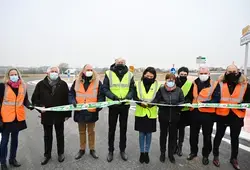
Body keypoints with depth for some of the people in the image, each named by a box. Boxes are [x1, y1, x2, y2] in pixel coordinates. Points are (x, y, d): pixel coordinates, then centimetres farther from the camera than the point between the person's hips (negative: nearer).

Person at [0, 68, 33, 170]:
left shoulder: (23, 86, 3)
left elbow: (25, 100, 5)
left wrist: (29, 105, -16)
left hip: (18, 117, 4)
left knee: (15, 139, 17)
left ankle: (12, 159, 34)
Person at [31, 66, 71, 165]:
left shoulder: (63, 84, -4)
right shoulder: (41, 84, -2)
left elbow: (67, 99, -3)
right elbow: (34, 98, 4)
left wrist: (67, 114, -4)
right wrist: (40, 106, -15)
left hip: (59, 115, -1)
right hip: (46, 115, 1)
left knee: (60, 135, 15)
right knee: (47, 136, 17)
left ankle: (61, 153, 34)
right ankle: (47, 155, 35)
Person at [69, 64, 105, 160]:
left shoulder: (97, 82, -3)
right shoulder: (77, 82, 3)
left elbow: (101, 95, -2)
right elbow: (71, 94, 8)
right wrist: (73, 101, -11)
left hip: (92, 112, -2)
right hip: (80, 112, 2)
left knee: (91, 131, 14)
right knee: (82, 131, 17)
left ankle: (92, 149, 30)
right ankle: (82, 149, 34)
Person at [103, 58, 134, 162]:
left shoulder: (129, 75, -2)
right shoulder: (109, 74, -6)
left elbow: (132, 89, -1)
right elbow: (105, 89, -7)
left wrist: (127, 98, -19)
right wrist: (114, 97, -22)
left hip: (125, 106, 1)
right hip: (113, 105, -1)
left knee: (123, 129, 13)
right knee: (111, 129, 11)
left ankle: (122, 150, 31)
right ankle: (110, 150, 29)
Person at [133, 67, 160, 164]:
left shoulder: (157, 85, -1)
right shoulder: (138, 84, -1)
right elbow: (135, 97, -2)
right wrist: (141, 102, -20)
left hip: (151, 113, 0)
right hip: (140, 112, 0)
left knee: (149, 134, 11)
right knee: (141, 134, 10)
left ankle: (146, 152, 30)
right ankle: (142, 153, 28)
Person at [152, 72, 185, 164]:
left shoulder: (179, 90, 2)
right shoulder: (161, 89, -1)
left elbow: (182, 101, 1)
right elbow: (156, 100, -4)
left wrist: (177, 105, -18)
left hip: (174, 116, 1)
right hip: (163, 116, -1)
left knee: (173, 135, 11)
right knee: (163, 134, 12)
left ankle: (171, 154, 30)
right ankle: (162, 153, 31)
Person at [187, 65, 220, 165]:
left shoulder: (215, 84, -6)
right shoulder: (194, 83, 5)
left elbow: (216, 99, -14)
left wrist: (205, 103, -27)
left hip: (208, 113, -3)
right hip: (195, 112, 3)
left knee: (207, 136, 12)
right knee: (193, 134, 15)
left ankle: (205, 155, 32)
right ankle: (193, 152, 35)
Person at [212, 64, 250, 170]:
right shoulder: (220, 84, -4)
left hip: (237, 116, 1)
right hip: (222, 115, -1)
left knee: (235, 138, 16)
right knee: (219, 135, 12)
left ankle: (234, 158, 36)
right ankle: (216, 156, 30)